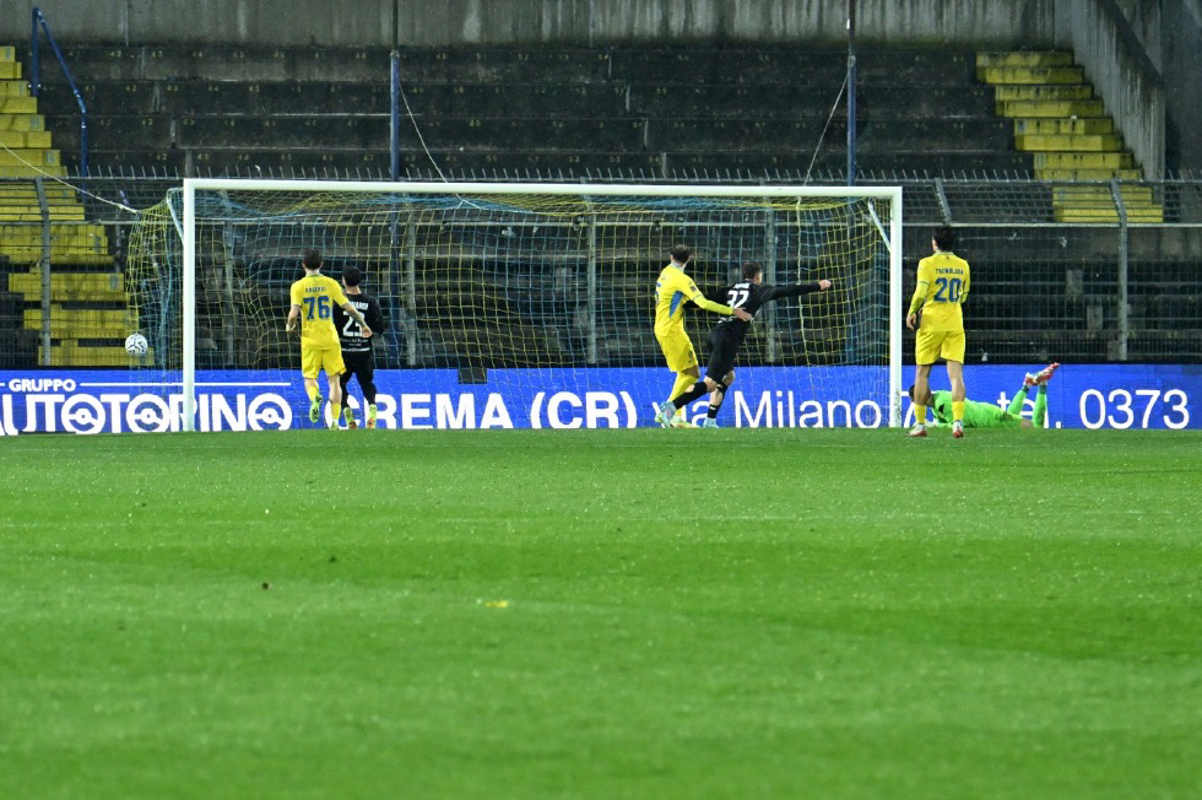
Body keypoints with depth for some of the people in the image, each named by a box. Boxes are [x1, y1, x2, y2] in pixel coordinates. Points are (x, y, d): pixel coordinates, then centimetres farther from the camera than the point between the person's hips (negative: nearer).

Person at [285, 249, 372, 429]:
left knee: (309, 378, 9)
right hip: (330, 339, 1)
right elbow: (349, 308, -1)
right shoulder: (331, 284, 0)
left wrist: (290, 326, 9)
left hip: (310, 340, -1)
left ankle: (315, 398, -24)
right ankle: (335, 420, 1)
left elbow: (293, 314, -14)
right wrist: (363, 325, 15)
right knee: (334, 379, 8)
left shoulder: (298, 286, -4)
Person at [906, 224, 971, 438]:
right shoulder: (962, 265, 7)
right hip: (955, 323, 3)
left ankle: (920, 423, 13)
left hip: (931, 323, -3)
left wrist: (912, 313, -1)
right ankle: (958, 421, -18)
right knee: (956, 374, -3)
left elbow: (921, 292, -16)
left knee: (922, 373, 10)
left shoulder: (927, 263, -7)